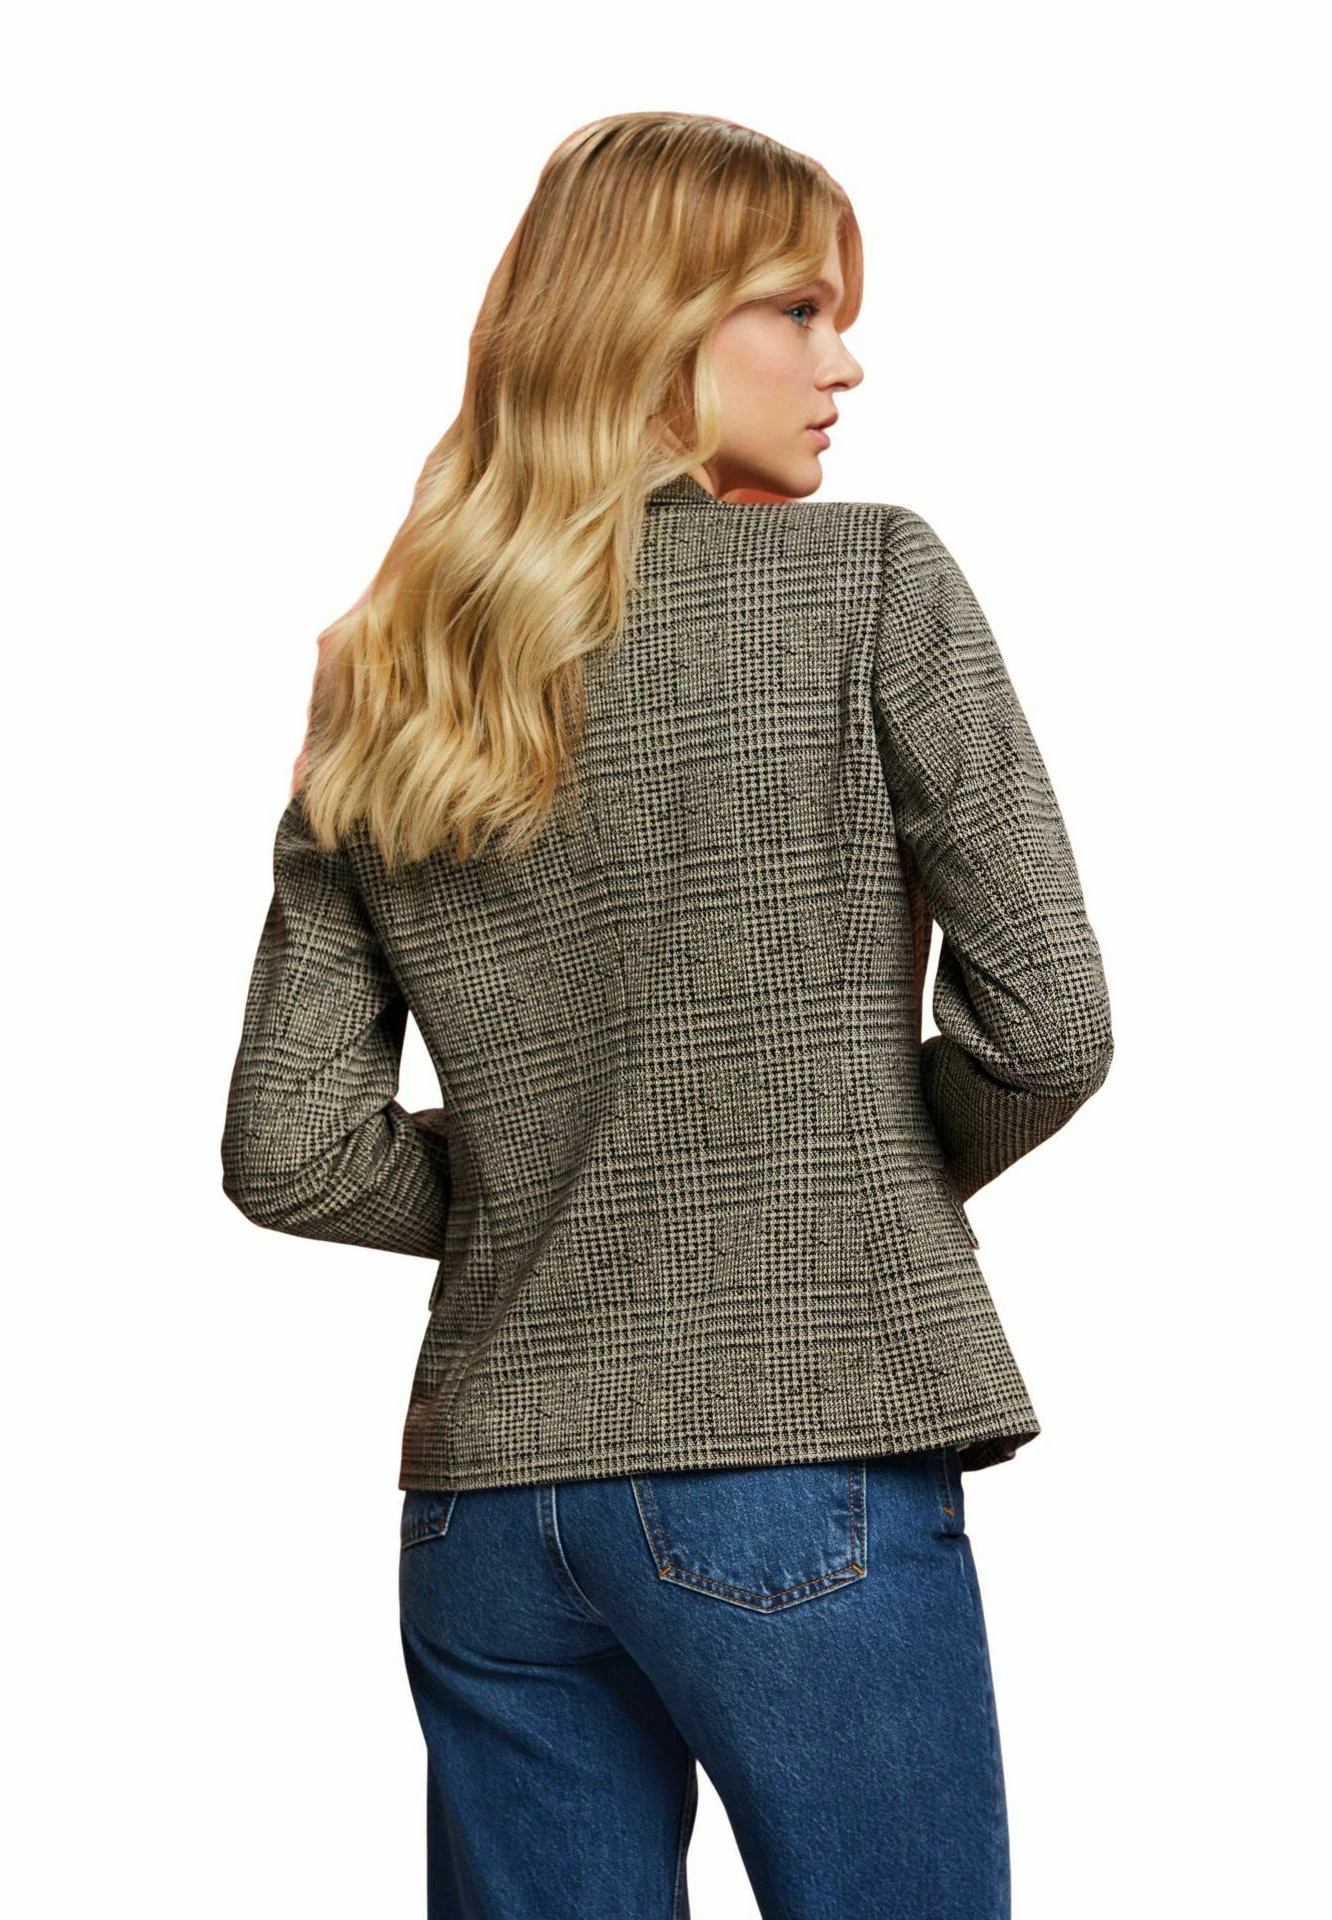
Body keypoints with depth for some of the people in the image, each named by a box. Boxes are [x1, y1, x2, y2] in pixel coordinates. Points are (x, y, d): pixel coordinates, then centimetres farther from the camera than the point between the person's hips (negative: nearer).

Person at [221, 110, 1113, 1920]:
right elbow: (1046, 1023, -9)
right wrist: (880, 1178, 10)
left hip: (481, 1498, 5)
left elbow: (287, 1155, 5)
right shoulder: (871, 582, -4)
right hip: (799, 1456, -5)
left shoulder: (373, 693, 9)